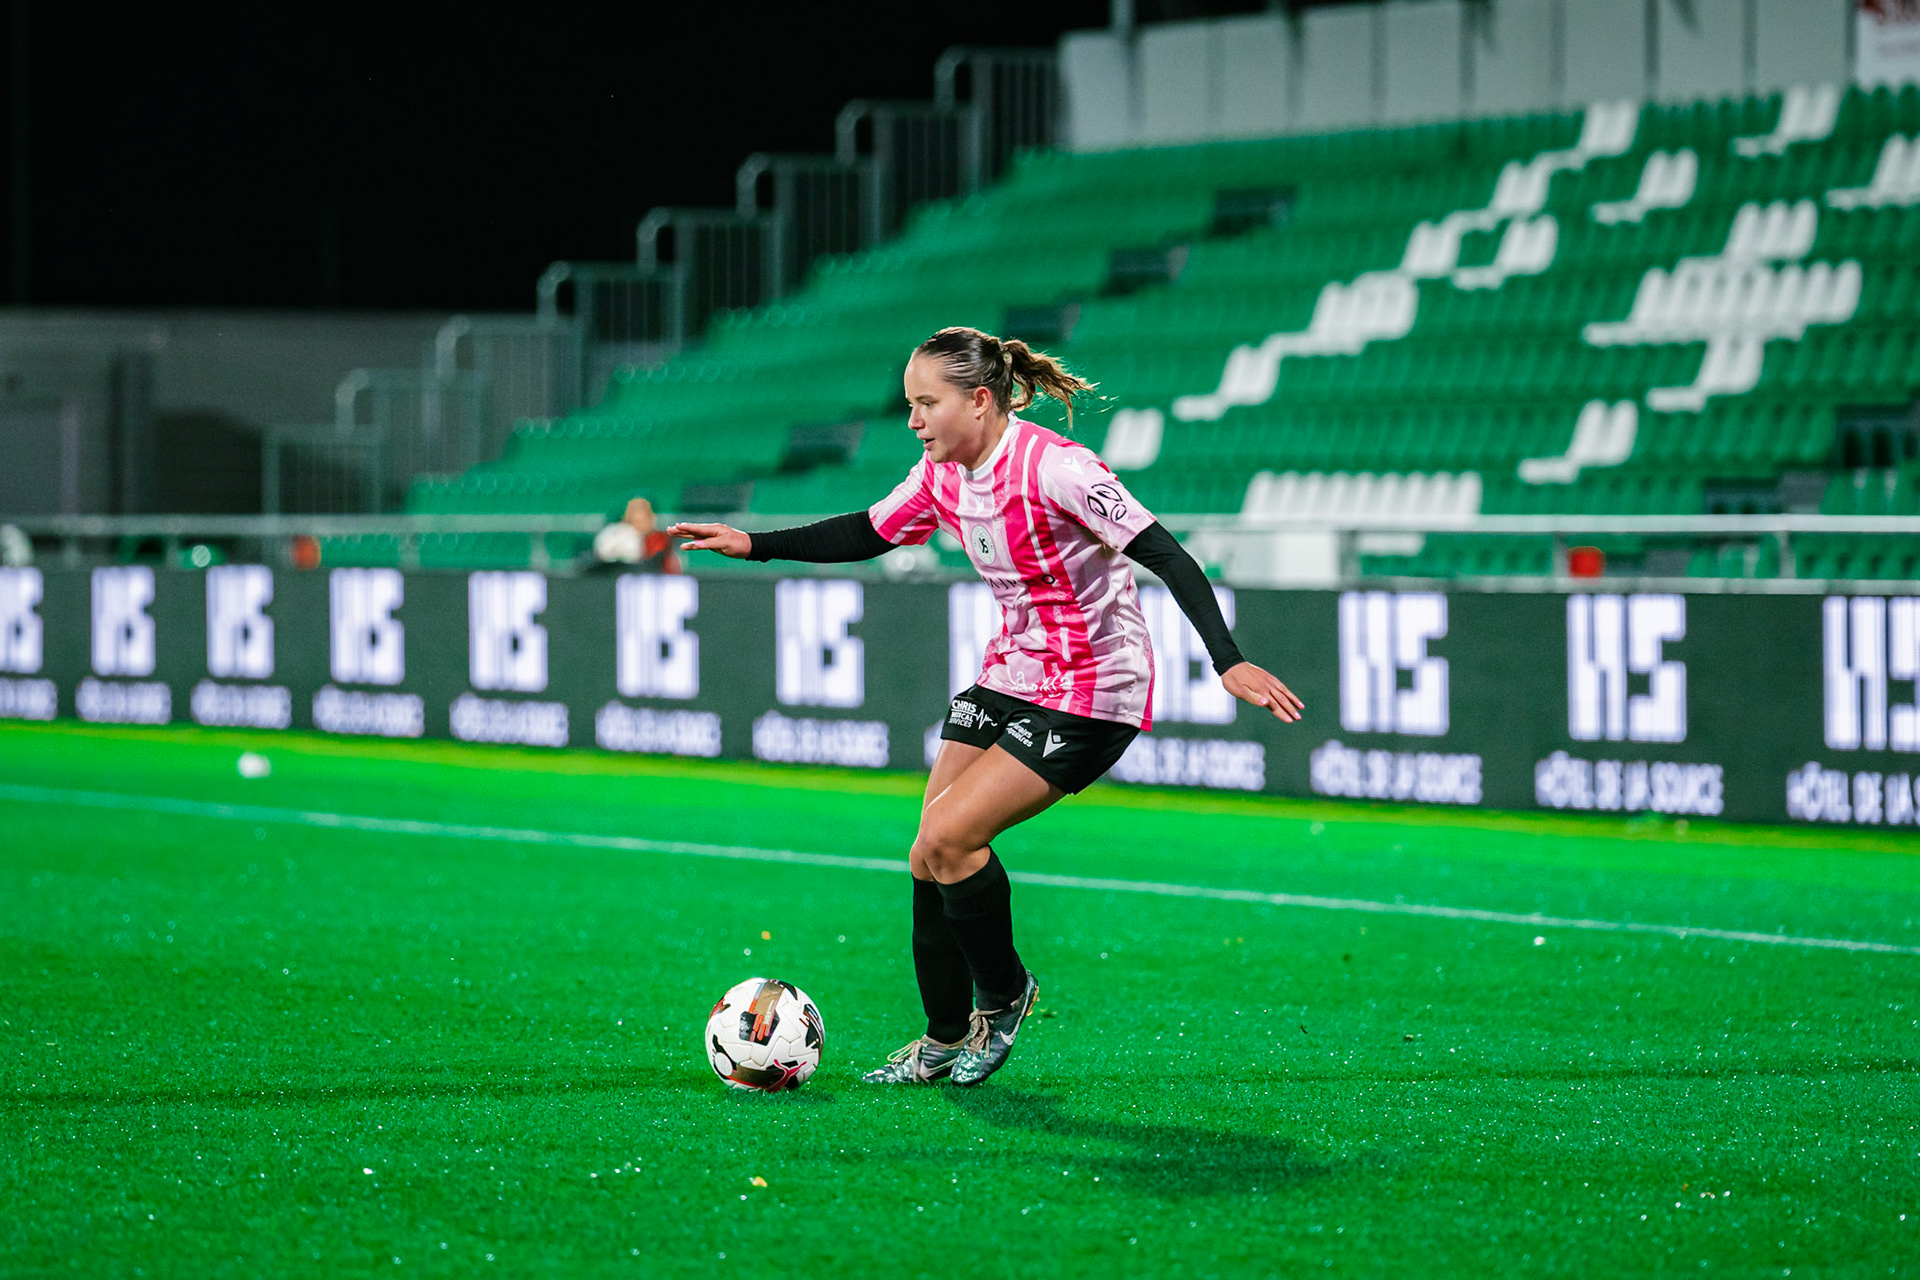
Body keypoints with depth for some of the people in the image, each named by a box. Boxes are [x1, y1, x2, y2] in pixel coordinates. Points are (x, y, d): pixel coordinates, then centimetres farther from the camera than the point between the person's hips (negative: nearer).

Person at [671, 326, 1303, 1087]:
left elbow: (1166, 557, -26)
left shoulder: (1053, 469, -24)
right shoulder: (942, 476, 0)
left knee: (948, 841, -16)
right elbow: (868, 534, 17)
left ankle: (1004, 995, 9)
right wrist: (755, 544, 6)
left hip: (1090, 696, -8)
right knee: (930, 860, 2)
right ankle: (946, 1040, 18)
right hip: (1010, 675, 8)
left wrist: (1228, 663, -34)